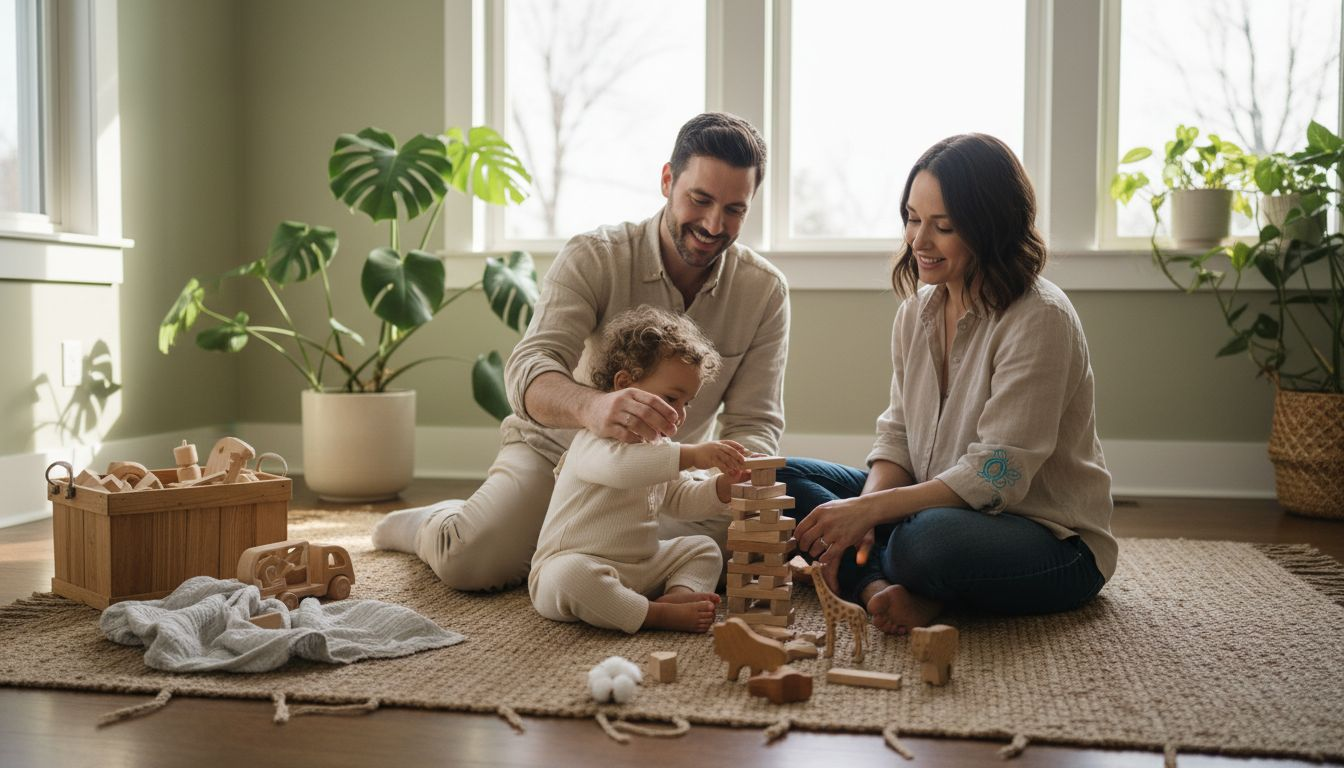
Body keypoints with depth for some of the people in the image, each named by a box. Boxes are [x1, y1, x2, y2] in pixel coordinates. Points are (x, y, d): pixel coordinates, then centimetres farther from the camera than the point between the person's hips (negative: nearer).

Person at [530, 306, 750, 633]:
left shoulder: (657, 446, 13)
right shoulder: (595, 440, -18)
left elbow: (683, 500, 17)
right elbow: (619, 465, -41)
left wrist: (724, 484, -3)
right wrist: (692, 454, -45)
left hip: (639, 567, 9)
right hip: (574, 563, -9)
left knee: (703, 548, 8)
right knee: (571, 575, -41)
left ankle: (681, 594, -20)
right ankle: (658, 615, -35)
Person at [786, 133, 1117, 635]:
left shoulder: (1040, 319, -19)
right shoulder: (917, 311, 5)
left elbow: (997, 476, -24)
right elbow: (898, 436, 5)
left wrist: (867, 509, -28)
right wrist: (862, 513, -14)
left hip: (1052, 541, -7)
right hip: (939, 506, 8)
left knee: (928, 537, -40)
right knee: (781, 478, -3)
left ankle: (868, 583, -7)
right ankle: (879, 585, -23)